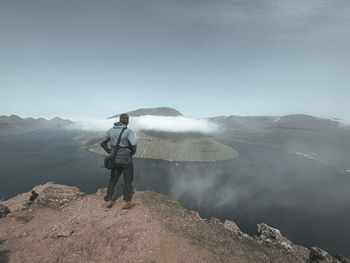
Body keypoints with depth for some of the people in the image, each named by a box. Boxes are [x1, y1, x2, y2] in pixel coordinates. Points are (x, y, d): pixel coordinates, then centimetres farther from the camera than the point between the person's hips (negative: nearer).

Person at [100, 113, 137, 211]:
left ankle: (108, 202, 34)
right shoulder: (129, 132, -17)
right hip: (126, 160, -5)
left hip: (115, 160, 5)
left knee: (112, 180, 24)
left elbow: (102, 143, 10)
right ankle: (125, 203, 27)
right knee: (128, 181, 15)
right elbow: (133, 144, -32)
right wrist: (132, 153, -11)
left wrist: (111, 152, 12)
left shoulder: (111, 130, 2)